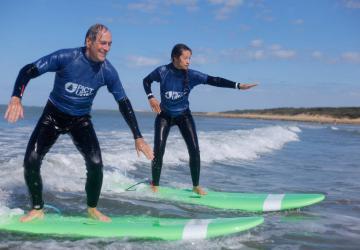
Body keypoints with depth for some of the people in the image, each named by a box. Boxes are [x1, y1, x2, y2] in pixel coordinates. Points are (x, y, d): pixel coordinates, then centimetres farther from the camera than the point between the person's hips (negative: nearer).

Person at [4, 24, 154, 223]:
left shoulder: (108, 71, -16)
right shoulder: (65, 58, -24)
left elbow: (124, 103, -8)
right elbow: (28, 71, -19)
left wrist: (138, 137, -12)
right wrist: (16, 98, -37)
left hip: (81, 120, 1)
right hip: (53, 115, -1)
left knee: (95, 163, -16)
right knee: (31, 161, -11)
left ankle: (92, 209, 9)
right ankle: (37, 209, 12)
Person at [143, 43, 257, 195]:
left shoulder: (192, 75, -16)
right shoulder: (162, 72, -17)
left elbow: (213, 80, -21)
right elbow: (146, 81, 1)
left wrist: (237, 85, -29)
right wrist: (151, 97, -15)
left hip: (183, 115, 1)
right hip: (164, 115, -1)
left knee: (194, 150, -9)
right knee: (158, 151, -10)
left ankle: (196, 186, 6)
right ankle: (154, 186, 8)